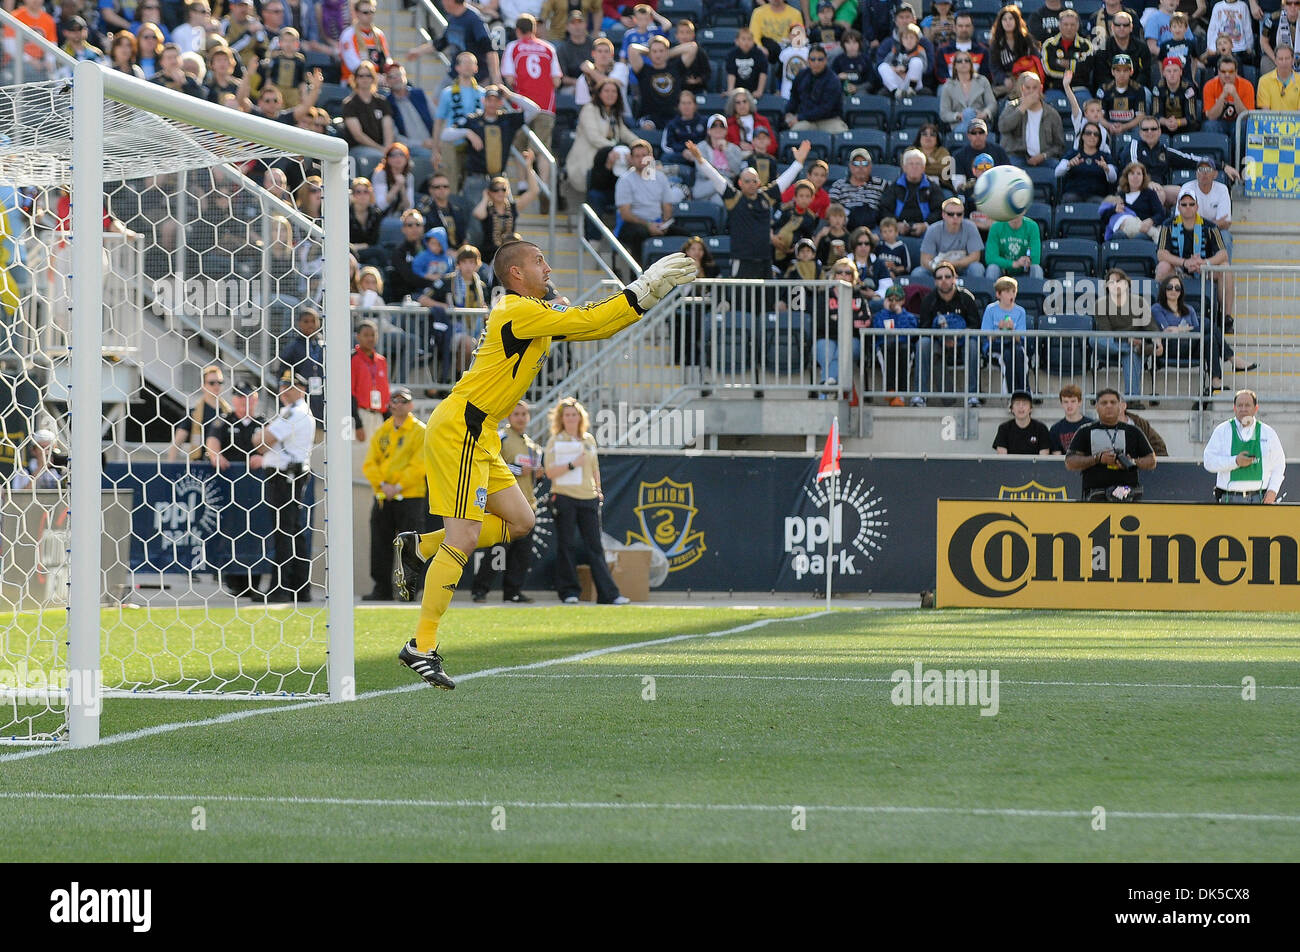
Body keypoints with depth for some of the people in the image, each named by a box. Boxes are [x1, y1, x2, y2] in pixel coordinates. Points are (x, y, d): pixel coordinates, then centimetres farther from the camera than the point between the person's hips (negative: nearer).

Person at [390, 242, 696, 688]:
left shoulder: (536, 313, 17)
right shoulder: (517, 312, -14)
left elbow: (596, 328, 19)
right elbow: (586, 322, -19)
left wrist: (647, 295, 8)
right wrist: (641, 291, -12)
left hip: (478, 435, 10)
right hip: (459, 429, -10)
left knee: (520, 521, 10)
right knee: (463, 538, -12)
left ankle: (418, 548, 14)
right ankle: (422, 647, -10)